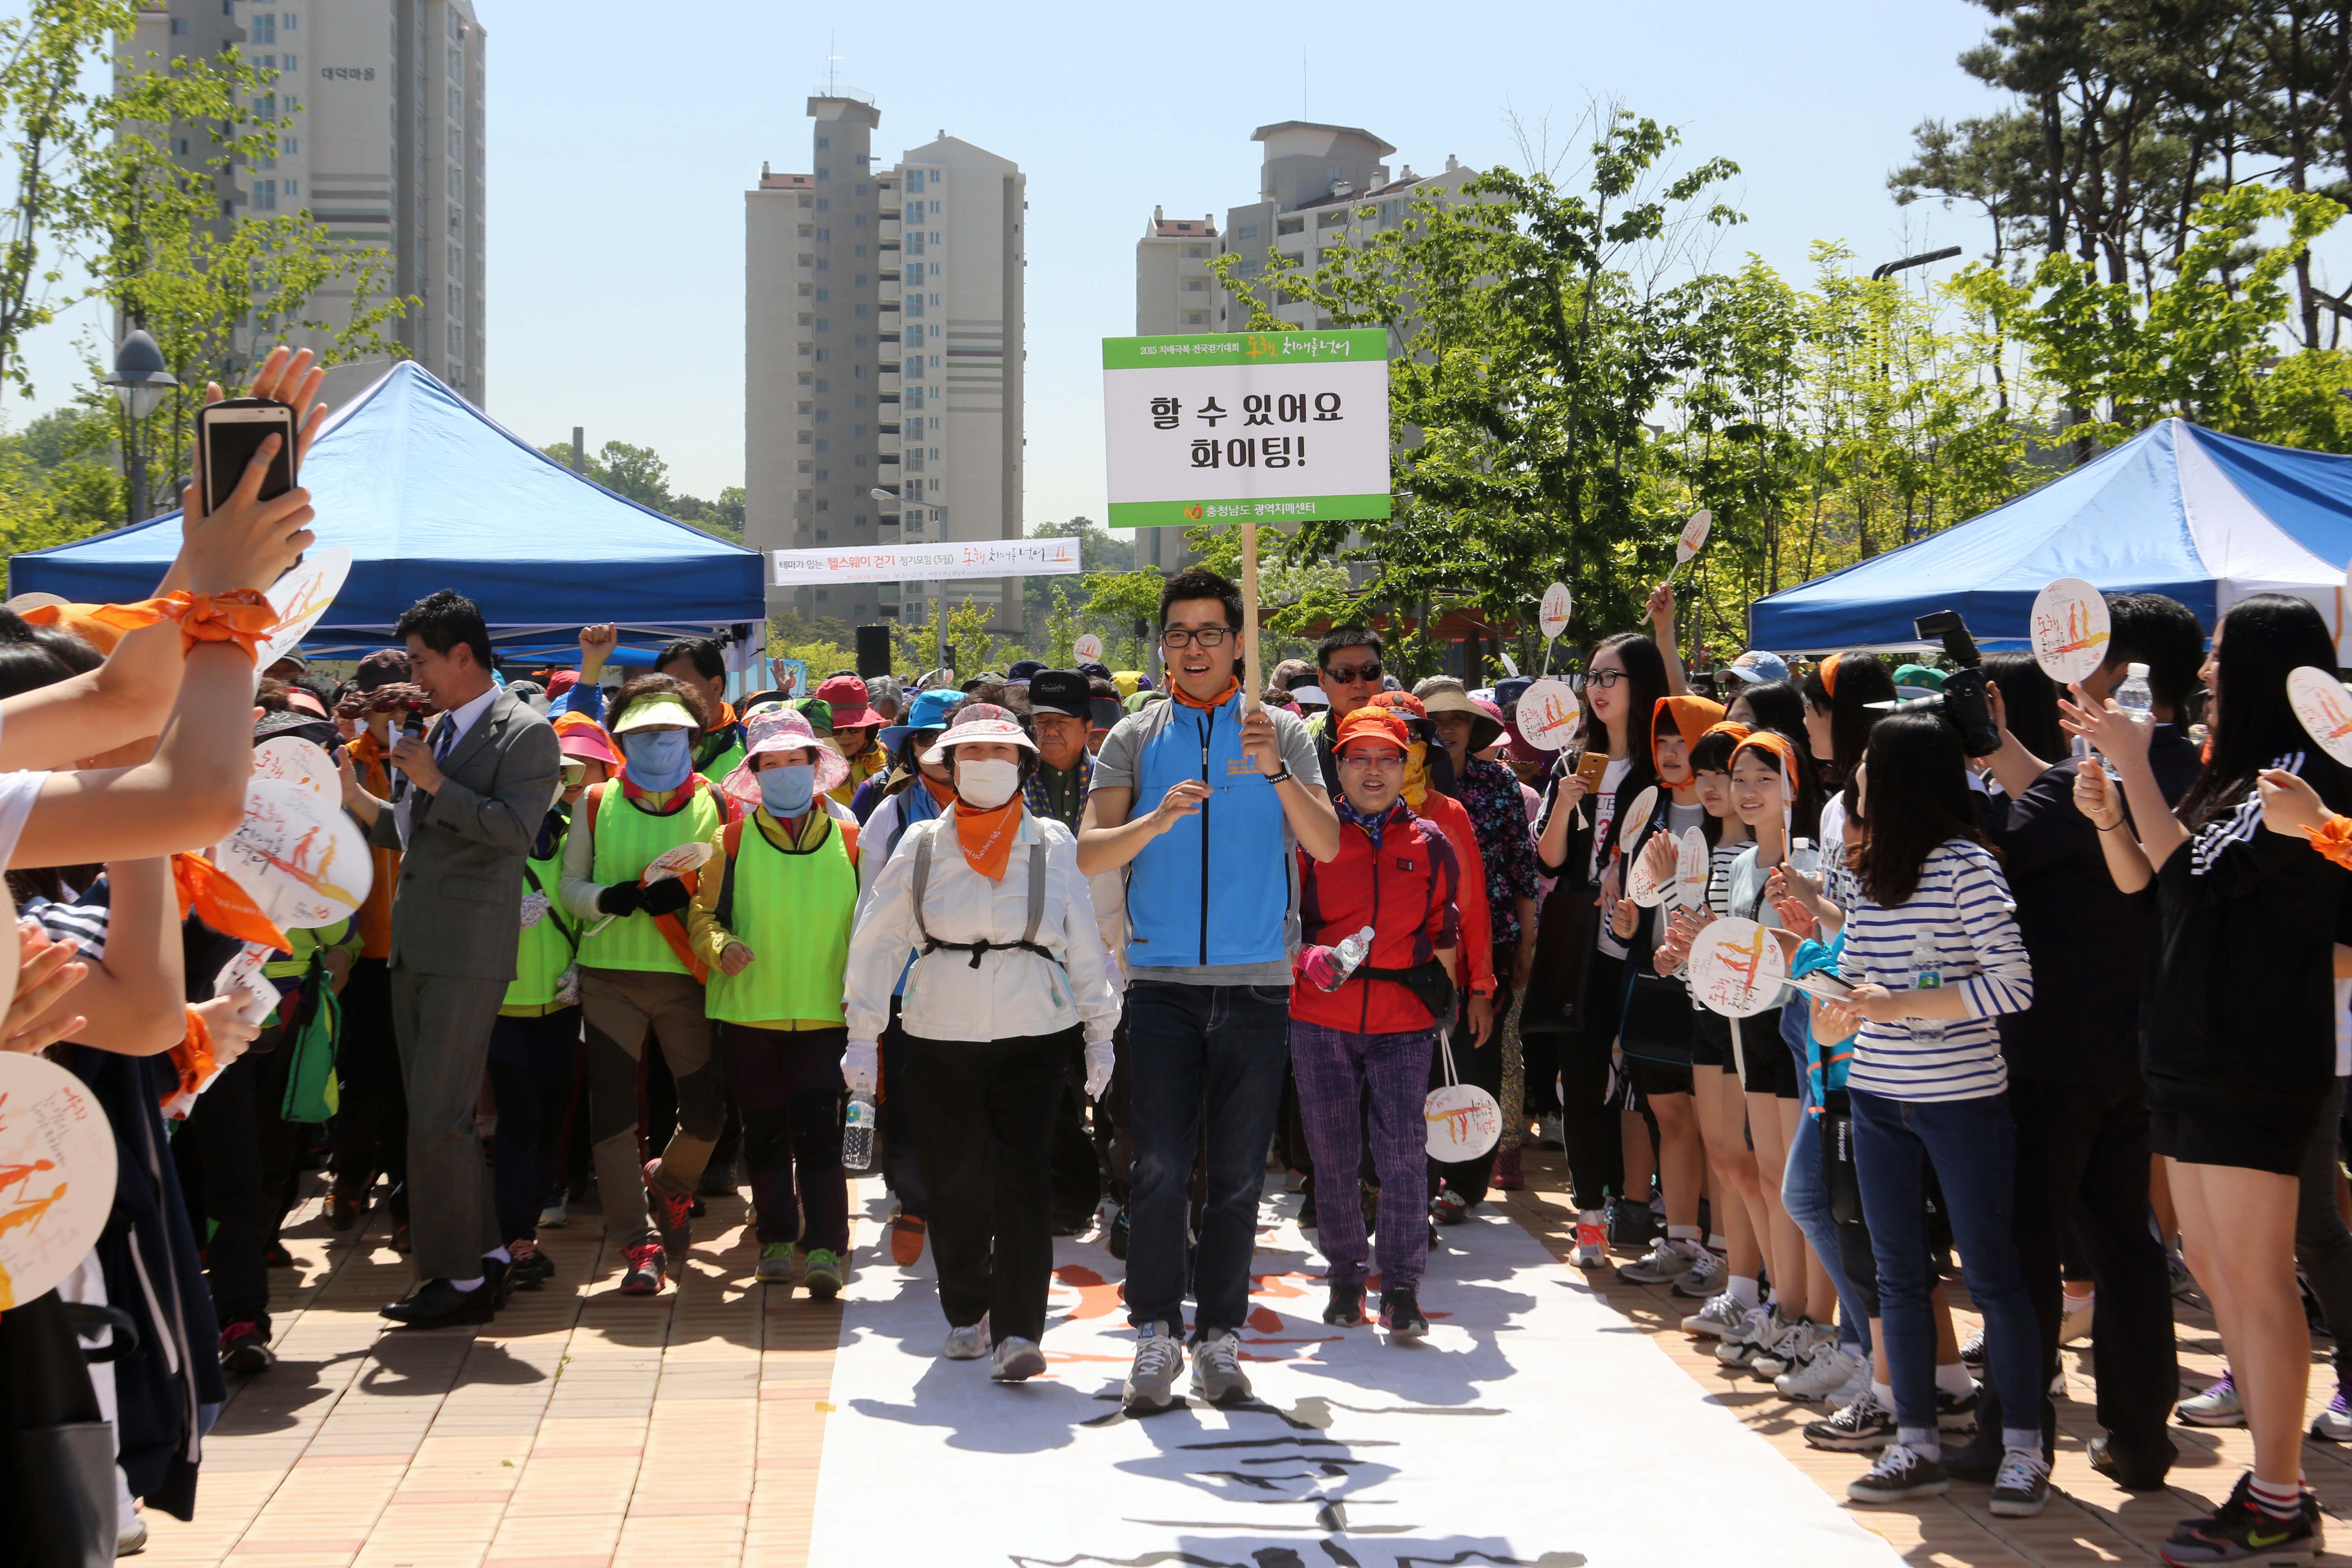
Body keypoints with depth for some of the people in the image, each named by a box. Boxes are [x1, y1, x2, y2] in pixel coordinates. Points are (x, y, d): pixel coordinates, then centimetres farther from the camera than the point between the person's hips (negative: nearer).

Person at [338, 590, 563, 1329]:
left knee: (439, 1118, -9)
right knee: (434, 1116, 12)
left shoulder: (525, 733, -7)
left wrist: (435, 783, -17)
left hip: (469, 950, -9)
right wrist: (355, 797, 9)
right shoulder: (438, 732, 19)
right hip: (415, 948, 9)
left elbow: (513, 830, -19)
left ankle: (460, 1278, -2)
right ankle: (484, 1250, 22)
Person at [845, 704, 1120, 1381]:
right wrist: (863, 1036, 4)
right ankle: (967, 1316, 25)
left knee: (1023, 1180, -12)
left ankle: (1017, 1333, -12)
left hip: (1034, 1038, -1)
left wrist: (1101, 1033, 9)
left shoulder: (1054, 845, 5)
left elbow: (1085, 944, 10)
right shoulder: (922, 846, 5)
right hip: (941, 1039, 1)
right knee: (955, 1185, 6)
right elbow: (875, 942, 7)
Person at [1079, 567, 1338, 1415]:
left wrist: (1277, 774, -21)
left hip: (1258, 982, 1)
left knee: (1238, 1173, 5)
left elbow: (1327, 845, -6)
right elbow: (1089, 854, -2)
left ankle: (1219, 1337, 13)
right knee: (1160, 1165, -6)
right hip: (1164, 979, 0)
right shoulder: (1136, 738, 7)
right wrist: (1159, 819, -20)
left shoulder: (1280, 734, 7)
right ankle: (1155, 1334, 3)